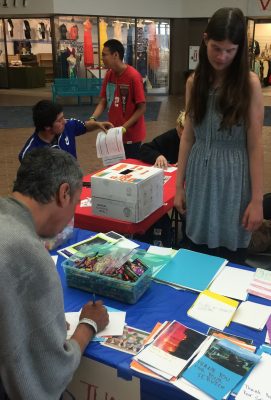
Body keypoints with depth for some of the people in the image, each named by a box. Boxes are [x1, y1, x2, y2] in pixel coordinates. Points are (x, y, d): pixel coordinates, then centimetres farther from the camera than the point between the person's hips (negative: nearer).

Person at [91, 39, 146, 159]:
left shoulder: (133, 76, -17)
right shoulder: (108, 75, 4)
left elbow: (142, 108, -16)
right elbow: (103, 102, 6)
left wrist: (123, 128, -22)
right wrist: (92, 119, -11)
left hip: (131, 134, -6)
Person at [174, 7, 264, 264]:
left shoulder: (249, 83, -7)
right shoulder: (194, 81, 4)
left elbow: (255, 145, -9)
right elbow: (188, 136, 7)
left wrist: (257, 199, -11)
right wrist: (179, 185, 6)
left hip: (232, 180, -3)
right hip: (199, 177, 4)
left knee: (229, 261, 7)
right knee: (196, 260, 13)